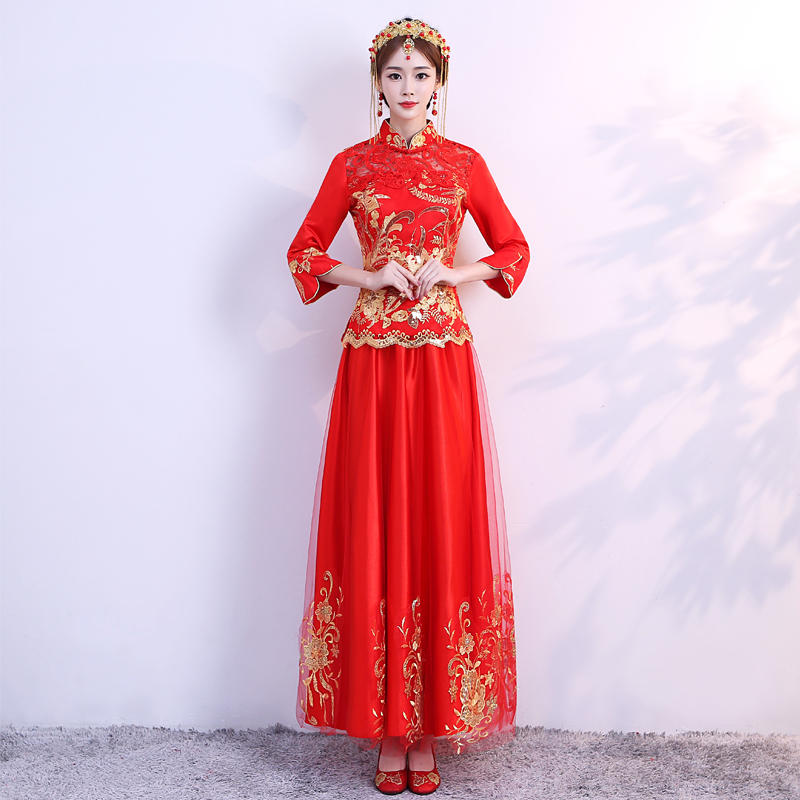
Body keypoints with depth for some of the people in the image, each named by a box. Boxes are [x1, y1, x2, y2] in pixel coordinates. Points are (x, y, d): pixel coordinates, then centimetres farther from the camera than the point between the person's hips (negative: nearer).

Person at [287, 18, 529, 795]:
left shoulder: (465, 164, 8)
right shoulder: (351, 165, 8)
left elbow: (514, 249, 13)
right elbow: (305, 251, 9)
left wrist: (454, 272, -5)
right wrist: (371, 276, -7)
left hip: (443, 360, 0)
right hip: (373, 359, 0)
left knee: (441, 524, 0)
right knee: (376, 529, 1)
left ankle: (432, 723, 13)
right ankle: (387, 725, 13)